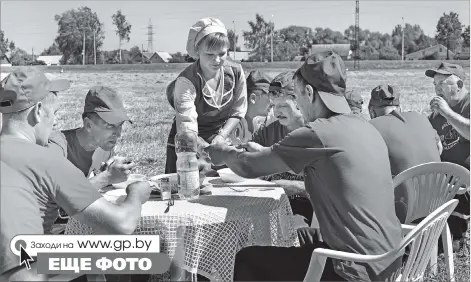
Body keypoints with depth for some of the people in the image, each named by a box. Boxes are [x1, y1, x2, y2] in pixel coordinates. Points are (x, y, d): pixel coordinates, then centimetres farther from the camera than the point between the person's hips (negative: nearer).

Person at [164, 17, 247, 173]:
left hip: (218, 142, 4)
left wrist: (221, 136, -14)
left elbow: (238, 112, 1)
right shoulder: (186, 81, -24)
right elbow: (187, 129, -32)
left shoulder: (235, 72, -11)